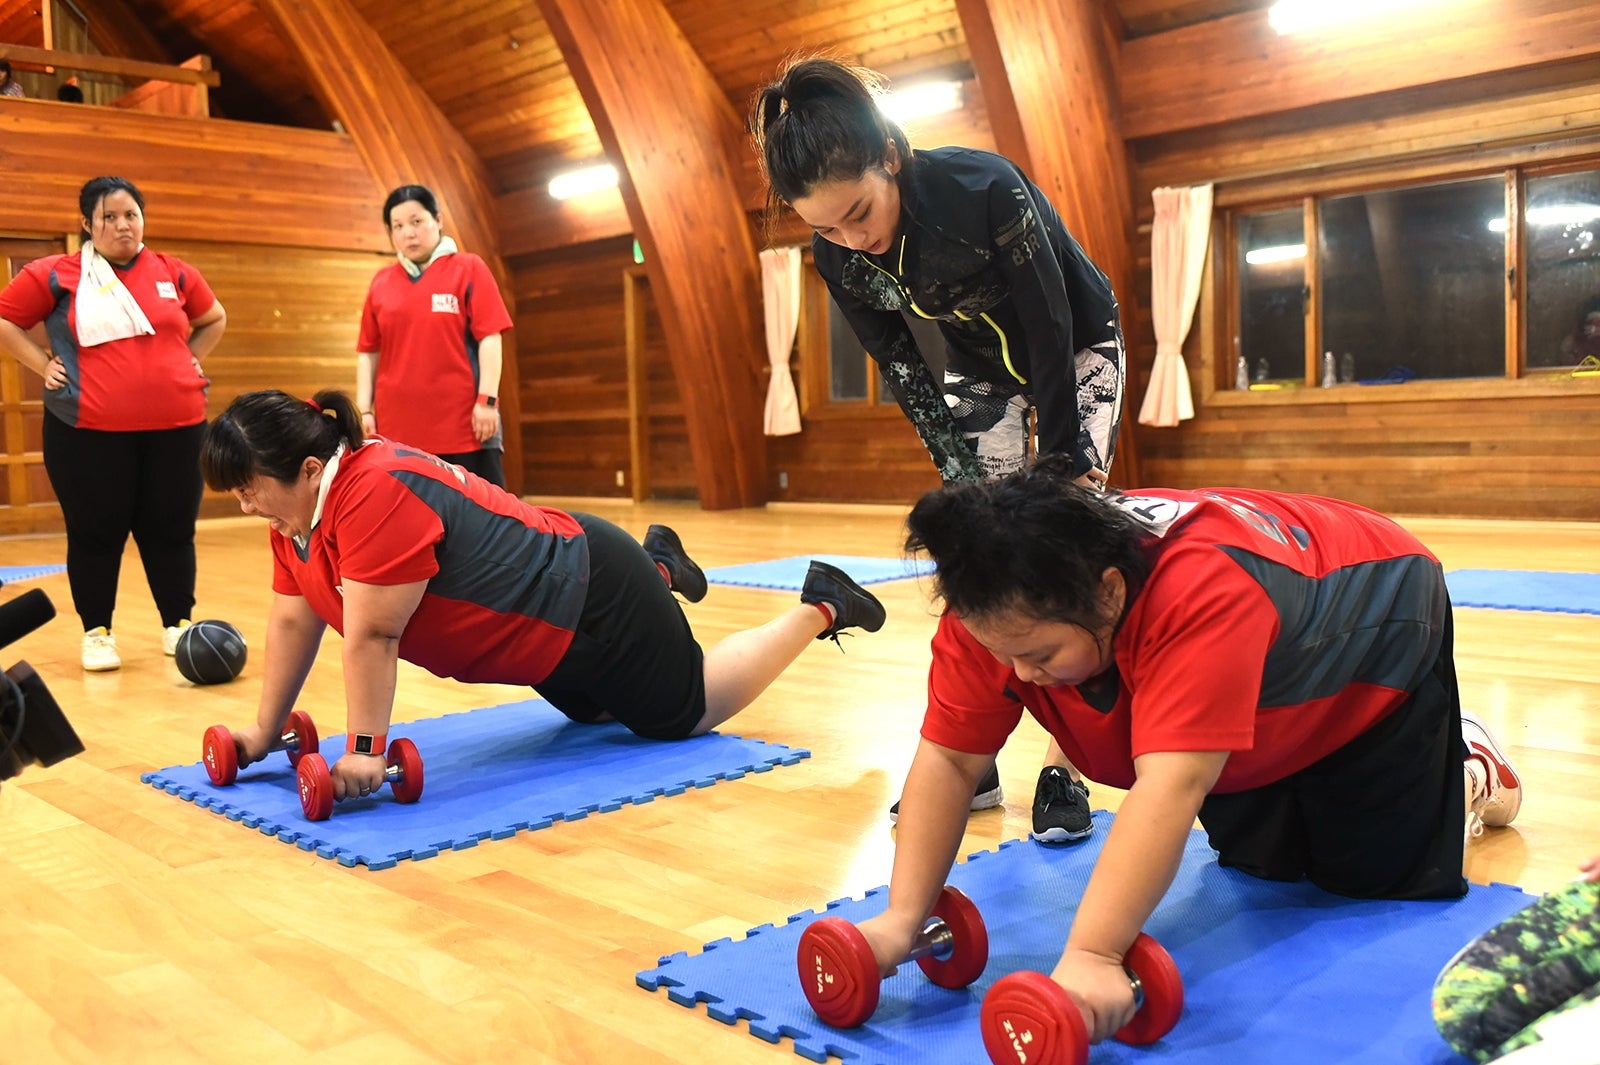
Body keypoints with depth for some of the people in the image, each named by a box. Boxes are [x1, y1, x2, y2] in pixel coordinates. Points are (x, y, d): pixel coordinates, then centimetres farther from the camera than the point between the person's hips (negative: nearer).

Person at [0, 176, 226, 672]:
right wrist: (44, 365, 0)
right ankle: (97, 633, 17)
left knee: (171, 529, 7)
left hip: (176, 426, 2)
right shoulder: (55, 275, 1)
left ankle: (178, 625, 20)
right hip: (89, 431, -2)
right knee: (96, 533, 4)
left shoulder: (175, 273, 9)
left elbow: (214, 320, 24)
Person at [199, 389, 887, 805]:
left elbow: (372, 635, -33)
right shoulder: (301, 509, -4)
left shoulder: (375, 494, -34)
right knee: (596, 714, 32)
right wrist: (265, 732, 2)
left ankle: (820, 606, 20)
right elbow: (292, 621, 2)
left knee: (690, 713, 6)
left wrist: (365, 751, -29)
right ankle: (657, 567, 42)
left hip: (592, 599, -9)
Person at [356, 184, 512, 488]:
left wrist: (487, 400, -12)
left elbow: (490, 338, -4)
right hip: (398, 426, 3)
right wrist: (364, 410, 6)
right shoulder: (381, 282, 12)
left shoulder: (468, 268, 3)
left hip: (464, 423, -3)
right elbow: (368, 352, 14)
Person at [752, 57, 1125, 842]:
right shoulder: (838, 257, -21)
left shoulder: (986, 188, -36)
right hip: (984, 368, 4)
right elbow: (903, 374, -12)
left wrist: (1064, 471, -23)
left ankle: (1064, 766, -7)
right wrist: (969, 484, -15)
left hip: (1079, 350, -4)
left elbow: (1050, 332, -28)